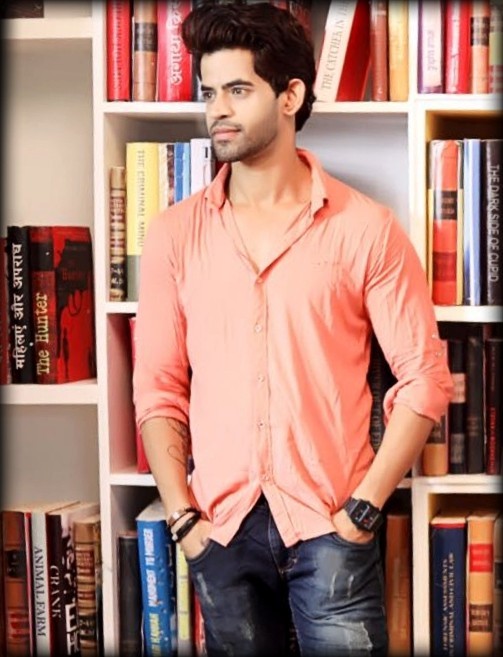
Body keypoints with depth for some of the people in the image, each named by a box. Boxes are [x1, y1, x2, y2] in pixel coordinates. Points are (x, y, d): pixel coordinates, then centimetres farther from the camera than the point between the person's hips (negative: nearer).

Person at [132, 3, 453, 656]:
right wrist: (183, 517, -3)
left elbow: (424, 378, -3)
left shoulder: (364, 228, -4)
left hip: (330, 527, -2)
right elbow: (159, 388, 4)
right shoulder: (175, 233, 2)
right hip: (221, 528, 2)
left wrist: (363, 508, -8)